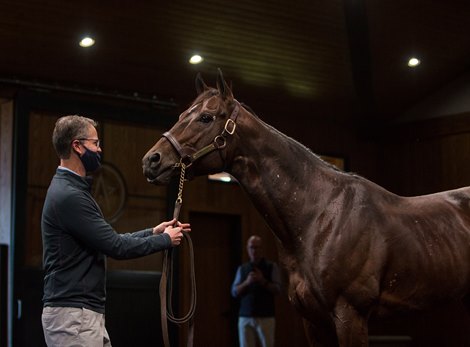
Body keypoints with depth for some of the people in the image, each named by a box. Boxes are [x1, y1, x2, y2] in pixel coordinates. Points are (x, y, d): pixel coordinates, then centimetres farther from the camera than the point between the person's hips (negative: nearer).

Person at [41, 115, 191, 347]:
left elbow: (108, 241, 21)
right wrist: (165, 240, -2)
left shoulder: (72, 191, 16)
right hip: (72, 315, -11)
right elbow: (116, 247, -16)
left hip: (88, 313, 11)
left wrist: (153, 232, 17)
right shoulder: (68, 196, -17)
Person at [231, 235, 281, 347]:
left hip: (266, 317, -2)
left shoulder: (272, 267, 4)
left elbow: (277, 289, -3)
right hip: (245, 317, 2)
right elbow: (234, 292, 4)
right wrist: (247, 282, -13)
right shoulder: (242, 269, 11)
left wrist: (262, 281, -18)